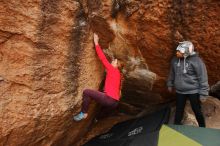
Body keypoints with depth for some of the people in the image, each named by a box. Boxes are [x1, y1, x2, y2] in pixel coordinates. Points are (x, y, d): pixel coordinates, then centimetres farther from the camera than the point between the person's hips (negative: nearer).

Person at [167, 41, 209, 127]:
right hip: (179, 91, 4)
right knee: (179, 110, 15)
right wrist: (170, 84, 20)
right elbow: (172, 73, 14)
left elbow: (203, 77, -16)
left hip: (193, 91, -4)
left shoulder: (196, 61, -20)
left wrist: (203, 93, -15)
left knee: (197, 111, 11)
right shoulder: (175, 60, -3)